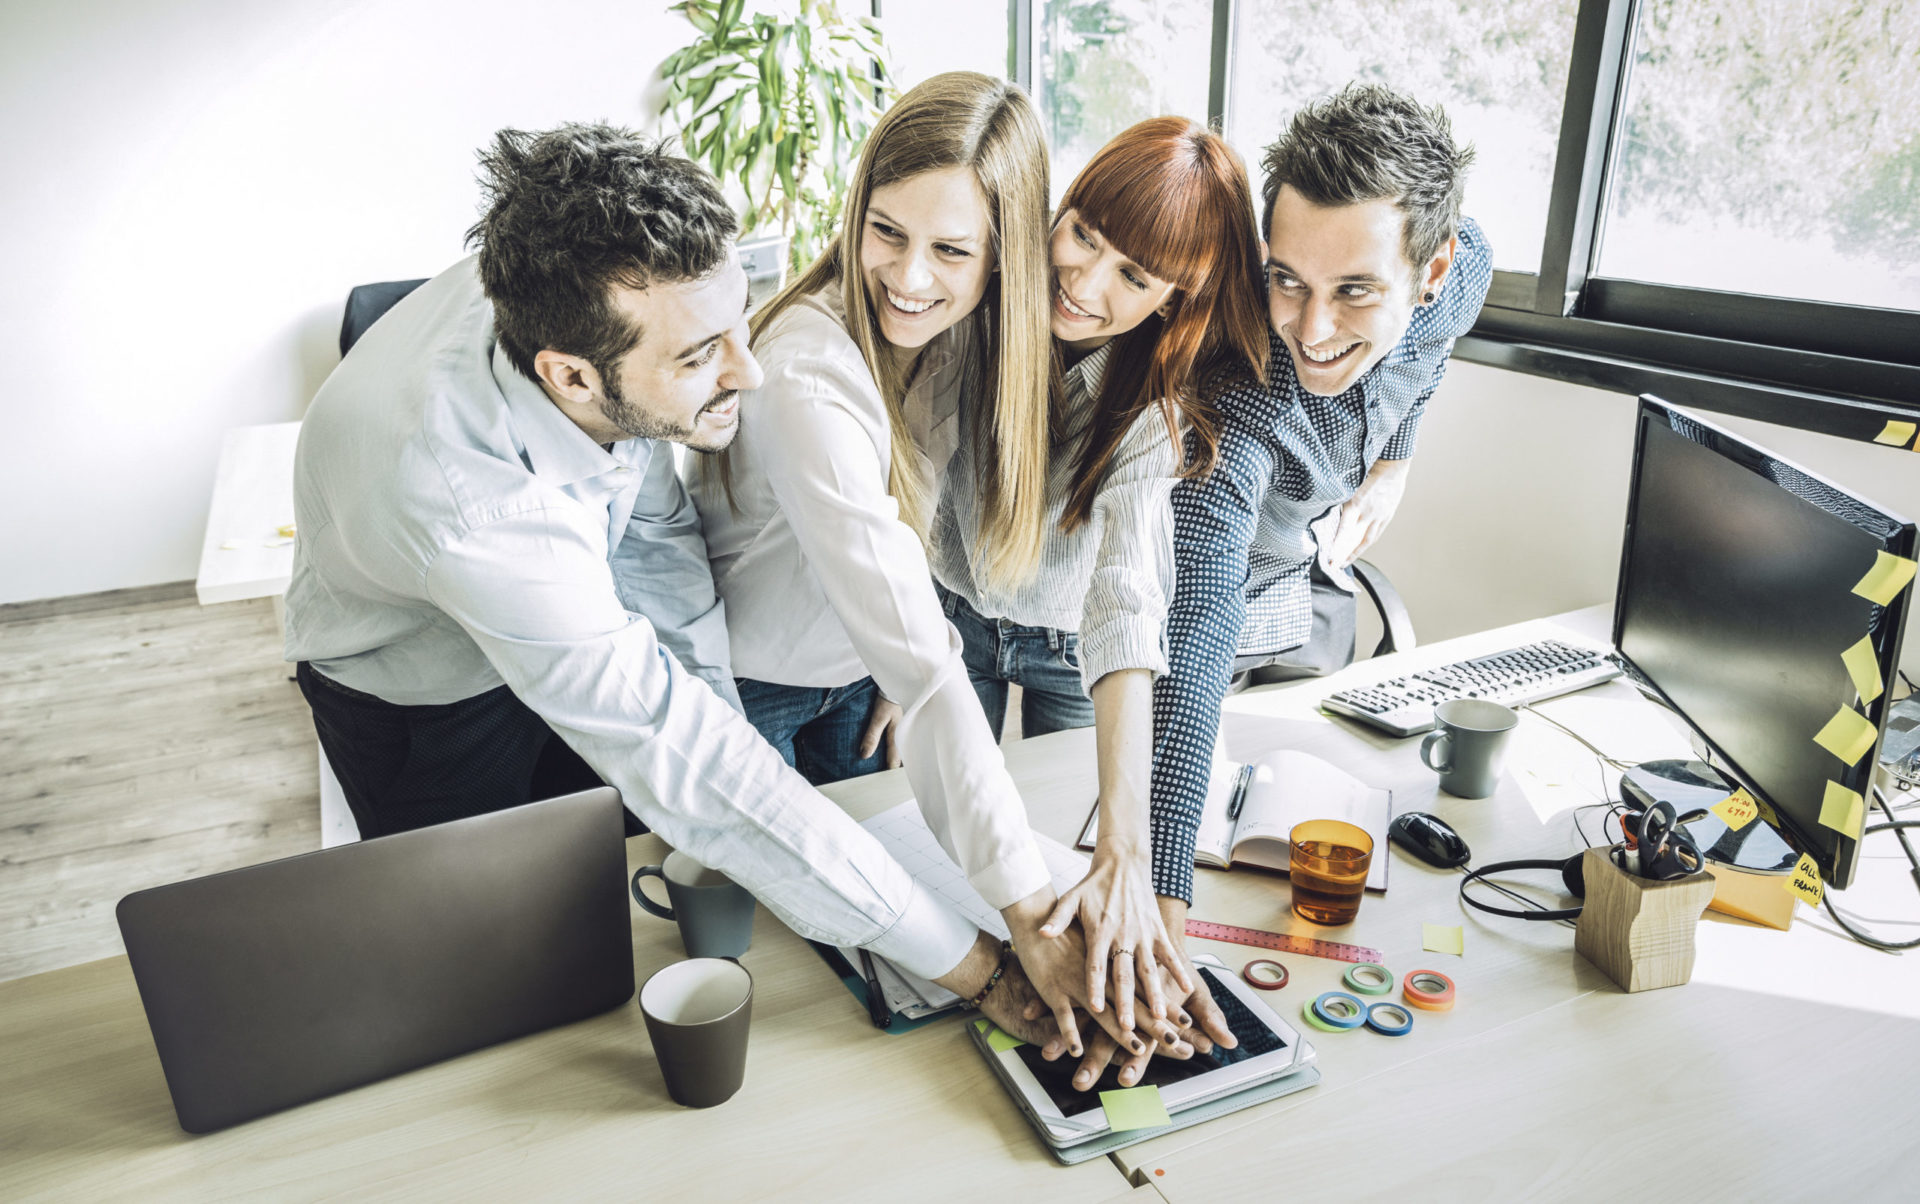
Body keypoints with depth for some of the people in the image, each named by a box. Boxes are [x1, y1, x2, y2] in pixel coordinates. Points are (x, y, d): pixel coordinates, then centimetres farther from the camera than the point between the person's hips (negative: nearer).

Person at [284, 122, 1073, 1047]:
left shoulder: (569, 303, -29)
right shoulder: (466, 502, -46)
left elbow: (654, 524, -13)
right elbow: (680, 765, -45)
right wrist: (976, 967, -41)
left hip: (579, 616, 4)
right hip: (422, 688, -4)